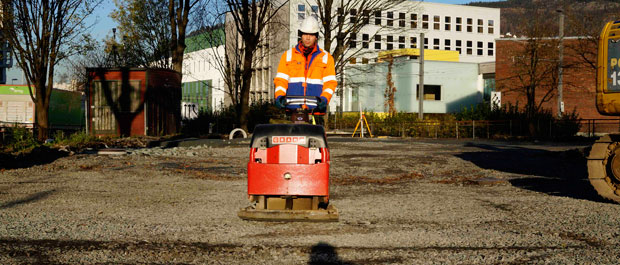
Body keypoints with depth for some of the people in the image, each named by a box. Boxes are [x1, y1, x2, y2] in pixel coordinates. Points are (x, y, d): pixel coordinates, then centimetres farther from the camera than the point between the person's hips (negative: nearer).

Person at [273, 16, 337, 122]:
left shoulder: (326, 57, 15)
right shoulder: (288, 55, 17)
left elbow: (330, 82, 7)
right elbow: (280, 80, 11)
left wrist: (324, 98, -11)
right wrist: (279, 96, -8)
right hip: (292, 109, 1)